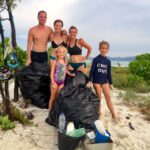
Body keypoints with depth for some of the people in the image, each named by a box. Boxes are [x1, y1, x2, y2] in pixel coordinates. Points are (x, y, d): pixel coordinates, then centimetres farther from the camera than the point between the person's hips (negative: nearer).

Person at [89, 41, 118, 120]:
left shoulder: (108, 61, 4)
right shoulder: (96, 59, -6)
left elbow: (109, 73, 10)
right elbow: (92, 70, -7)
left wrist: (110, 83, 11)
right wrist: (90, 80, -12)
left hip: (105, 81, 3)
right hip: (96, 81, -3)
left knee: (108, 97, 1)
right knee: (98, 97, 5)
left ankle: (114, 114, 4)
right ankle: (99, 112, 19)